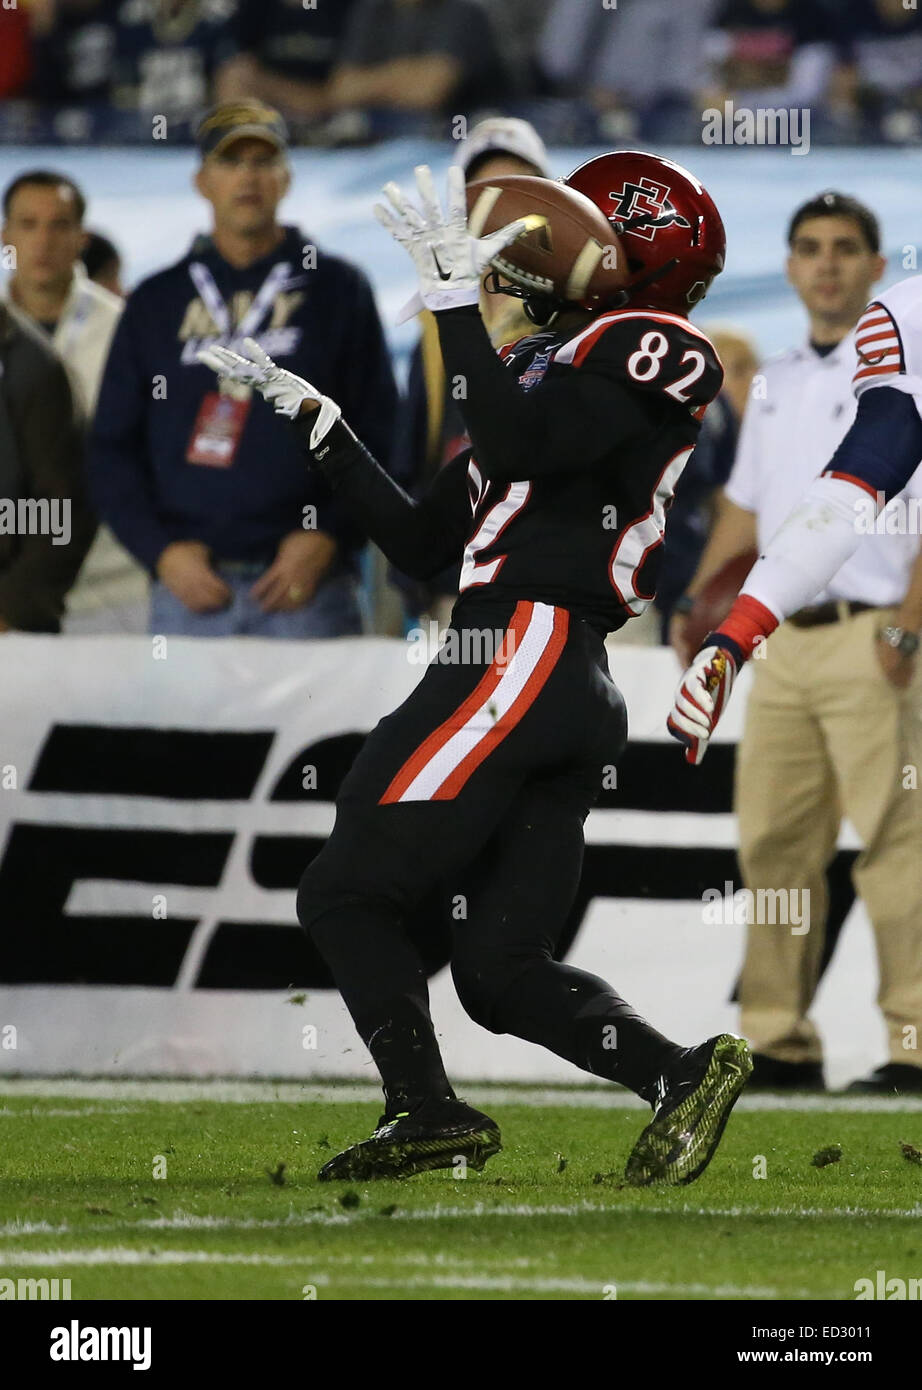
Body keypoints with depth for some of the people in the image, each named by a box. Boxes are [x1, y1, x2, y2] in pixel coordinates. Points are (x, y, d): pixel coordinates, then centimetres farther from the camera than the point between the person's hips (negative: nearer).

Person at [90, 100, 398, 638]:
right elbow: (114, 448, 12)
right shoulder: (156, 303, 14)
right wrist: (161, 549, -3)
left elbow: (379, 435, 6)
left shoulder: (338, 289, 10)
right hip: (187, 588, 2)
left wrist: (329, 537, -8)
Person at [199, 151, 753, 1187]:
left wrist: (454, 297, -18)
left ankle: (426, 1111, -12)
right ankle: (680, 1074, -8)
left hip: (526, 659, -10)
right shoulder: (558, 362, 25)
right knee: (501, 970, 4)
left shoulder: (653, 350, -2)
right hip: (579, 695, 10)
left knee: (346, 894, -5)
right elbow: (420, 542, 25)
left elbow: (524, 445, -20)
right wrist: (310, 415, 26)